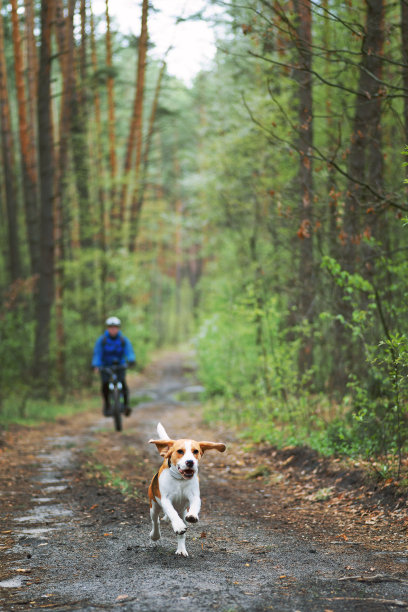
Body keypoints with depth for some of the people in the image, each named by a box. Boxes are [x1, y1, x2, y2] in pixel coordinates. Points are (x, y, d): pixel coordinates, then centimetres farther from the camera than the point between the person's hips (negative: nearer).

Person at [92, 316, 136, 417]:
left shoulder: (124, 340, -8)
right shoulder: (101, 340, -10)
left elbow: (129, 352, -20)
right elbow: (97, 354, -18)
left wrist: (131, 360, -43)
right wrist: (96, 365, -36)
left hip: (120, 366, 0)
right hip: (105, 366, 0)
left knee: (122, 382, -24)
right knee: (105, 384, -19)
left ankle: (126, 404, -22)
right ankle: (106, 404, 3)